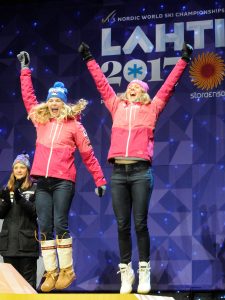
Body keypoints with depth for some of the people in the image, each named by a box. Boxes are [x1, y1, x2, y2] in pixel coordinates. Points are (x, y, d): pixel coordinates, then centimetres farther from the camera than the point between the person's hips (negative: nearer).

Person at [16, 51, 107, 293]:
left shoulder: (74, 125, 3)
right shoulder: (40, 120, 13)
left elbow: (88, 154, 4)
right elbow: (28, 96, 22)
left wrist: (100, 180, 2)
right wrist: (25, 69, 26)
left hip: (63, 181, -4)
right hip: (42, 181, 4)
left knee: (60, 225, -9)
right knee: (44, 228, 1)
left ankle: (67, 270, 1)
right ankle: (51, 273, 4)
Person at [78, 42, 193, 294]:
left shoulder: (151, 109, 13)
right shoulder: (117, 106, 18)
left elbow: (169, 85, 12)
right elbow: (101, 83, 23)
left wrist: (183, 60, 11)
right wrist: (89, 59, 27)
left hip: (141, 171, -2)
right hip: (118, 172, 2)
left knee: (140, 224, -2)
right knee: (122, 225, 3)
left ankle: (144, 272, 3)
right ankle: (126, 272, 8)